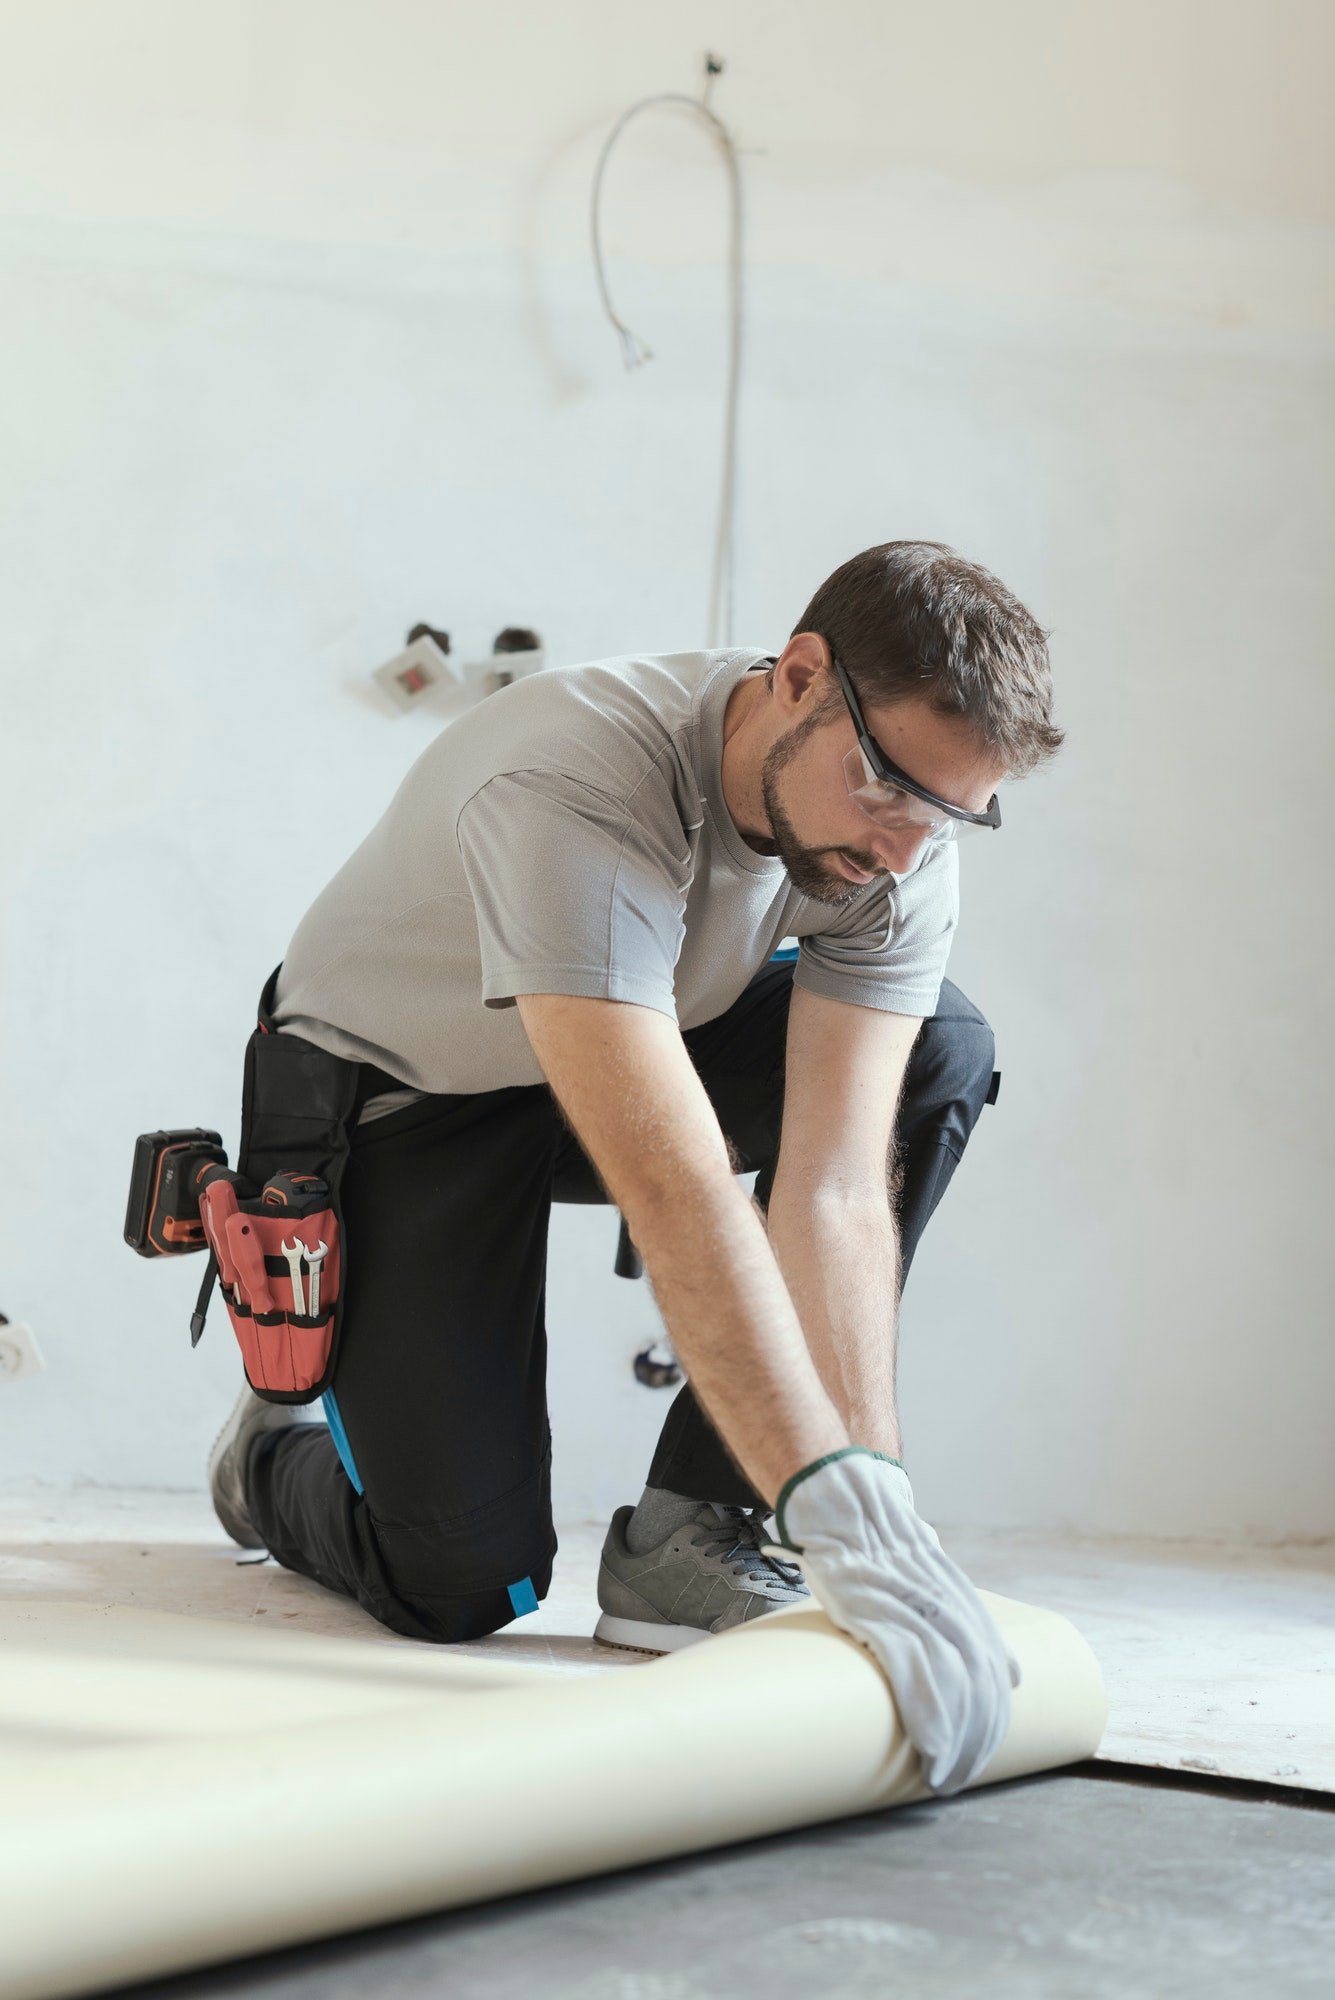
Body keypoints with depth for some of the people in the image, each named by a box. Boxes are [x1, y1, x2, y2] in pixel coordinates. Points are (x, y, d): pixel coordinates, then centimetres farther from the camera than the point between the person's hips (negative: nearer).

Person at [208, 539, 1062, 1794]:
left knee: (937, 1052, -20)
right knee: (461, 1590, -15)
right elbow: (675, 1195, -48)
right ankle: (273, 1458, 23)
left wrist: (865, 1495, -36)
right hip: (400, 1093, -5)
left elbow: (838, 1185, -26)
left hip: (642, 1056, 6)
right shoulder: (572, 791, -39)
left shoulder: (903, 840, -21)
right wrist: (848, 1517, -54)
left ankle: (687, 1536, -13)